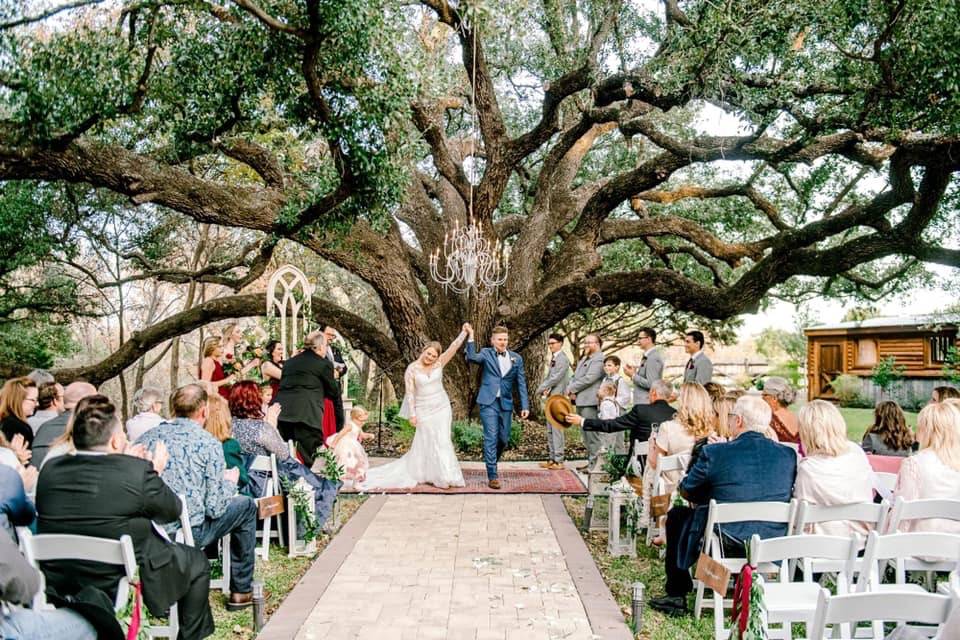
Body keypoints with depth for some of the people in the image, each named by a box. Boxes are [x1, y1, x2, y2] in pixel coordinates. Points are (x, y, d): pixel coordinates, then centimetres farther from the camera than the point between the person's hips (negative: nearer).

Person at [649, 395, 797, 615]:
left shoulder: (714, 453, -14)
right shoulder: (788, 455, -3)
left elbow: (686, 491, 1)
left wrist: (705, 497, 26)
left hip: (728, 543, -5)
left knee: (676, 515, 22)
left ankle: (677, 597, 27)